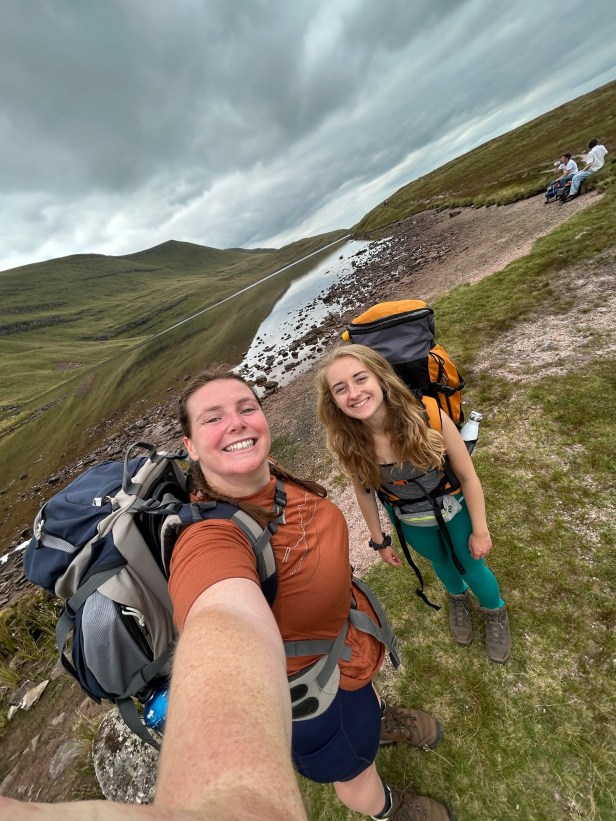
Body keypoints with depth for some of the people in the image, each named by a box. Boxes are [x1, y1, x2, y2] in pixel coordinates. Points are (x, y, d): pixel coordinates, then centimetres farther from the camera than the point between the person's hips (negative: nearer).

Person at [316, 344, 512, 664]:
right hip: (409, 523, 2)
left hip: (454, 511, -2)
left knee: (471, 566, 22)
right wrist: (379, 540, 2)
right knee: (441, 563, 29)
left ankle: (495, 612, 58)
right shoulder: (347, 444, -29)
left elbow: (467, 476, -19)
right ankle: (458, 597, 66)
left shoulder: (428, 416, -35)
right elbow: (364, 491, -9)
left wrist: (480, 530, -8)